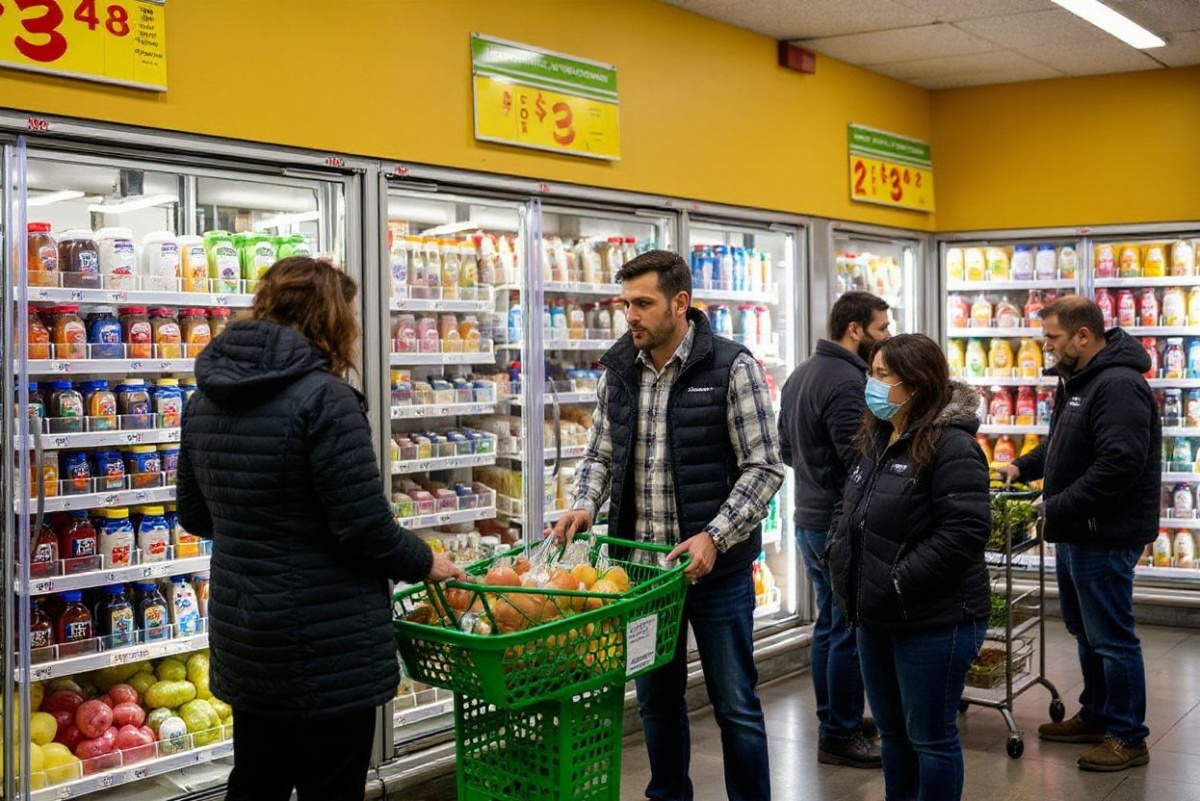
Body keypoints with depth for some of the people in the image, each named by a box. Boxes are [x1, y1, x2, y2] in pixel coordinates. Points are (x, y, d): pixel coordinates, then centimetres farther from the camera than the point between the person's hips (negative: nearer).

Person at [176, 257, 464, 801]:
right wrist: (424, 564, -2)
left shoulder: (206, 398, 5)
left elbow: (194, 516, 14)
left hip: (242, 635, 8)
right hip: (327, 646, -7)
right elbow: (365, 525, -19)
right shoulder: (323, 397, -19)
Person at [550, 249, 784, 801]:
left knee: (736, 704, 6)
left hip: (715, 565, -4)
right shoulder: (618, 370, 5)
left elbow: (763, 467, -11)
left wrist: (714, 536, -21)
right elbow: (600, 454, 13)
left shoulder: (731, 367, -10)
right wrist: (584, 505, -7)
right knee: (656, 698, 17)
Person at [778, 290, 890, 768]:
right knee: (850, 631, -1)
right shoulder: (847, 381, -19)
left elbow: (787, 450, 19)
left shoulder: (801, 375, 12)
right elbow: (862, 461, -24)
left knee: (829, 624, 18)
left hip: (810, 519, 10)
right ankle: (840, 737, 7)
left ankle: (834, 719, 29)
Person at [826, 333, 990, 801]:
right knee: (891, 730, 19)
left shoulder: (951, 447, -17)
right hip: (876, 617, 9)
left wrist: (898, 582, -23)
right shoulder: (876, 440, 11)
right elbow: (849, 507, 22)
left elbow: (966, 531, -24)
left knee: (931, 738, 4)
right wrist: (840, 554, 3)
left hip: (933, 622, -8)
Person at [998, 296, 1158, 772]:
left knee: (1111, 638, -1)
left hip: (1106, 536, -11)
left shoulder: (1119, 386, -21)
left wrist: (1056, 507, -24)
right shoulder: (1078, 380, 13)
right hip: (1076, 533, 11)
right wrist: (1023, 468, 11)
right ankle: (1095, 717, 33)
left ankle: (1128, 738, 11)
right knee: (1085, 631, 19)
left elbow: (1120, 464, -29)